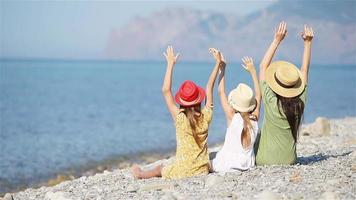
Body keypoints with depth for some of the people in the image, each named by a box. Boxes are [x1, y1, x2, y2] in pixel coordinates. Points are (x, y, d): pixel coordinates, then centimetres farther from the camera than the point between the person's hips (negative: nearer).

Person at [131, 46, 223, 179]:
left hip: (182, 172, -3)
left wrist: (170, 64, -12)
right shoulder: (206, 117, -9)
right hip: (203, 170, 3)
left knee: (160, 169, 28)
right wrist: (218, 62, 7)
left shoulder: (180, 119, -18)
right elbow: (210, 88, 0)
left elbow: (166, 91, -16)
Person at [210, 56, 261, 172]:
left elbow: (221, 92, -8)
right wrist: (252, 70, 14)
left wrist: (222, 68, -2)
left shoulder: (232, 117, -16)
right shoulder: (255, 118, -6)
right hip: (248, 165, 5)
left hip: (227, 165, -5)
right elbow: (258, 95, 9)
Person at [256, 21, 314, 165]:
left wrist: (277, 41, -12)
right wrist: (308, 42, 6)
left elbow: (263, 67, -12)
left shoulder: (271, 102, -21)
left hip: (265, 162, -5)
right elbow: (304, 70, 3)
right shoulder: (300, 103, -11)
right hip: (289, 161, 5)